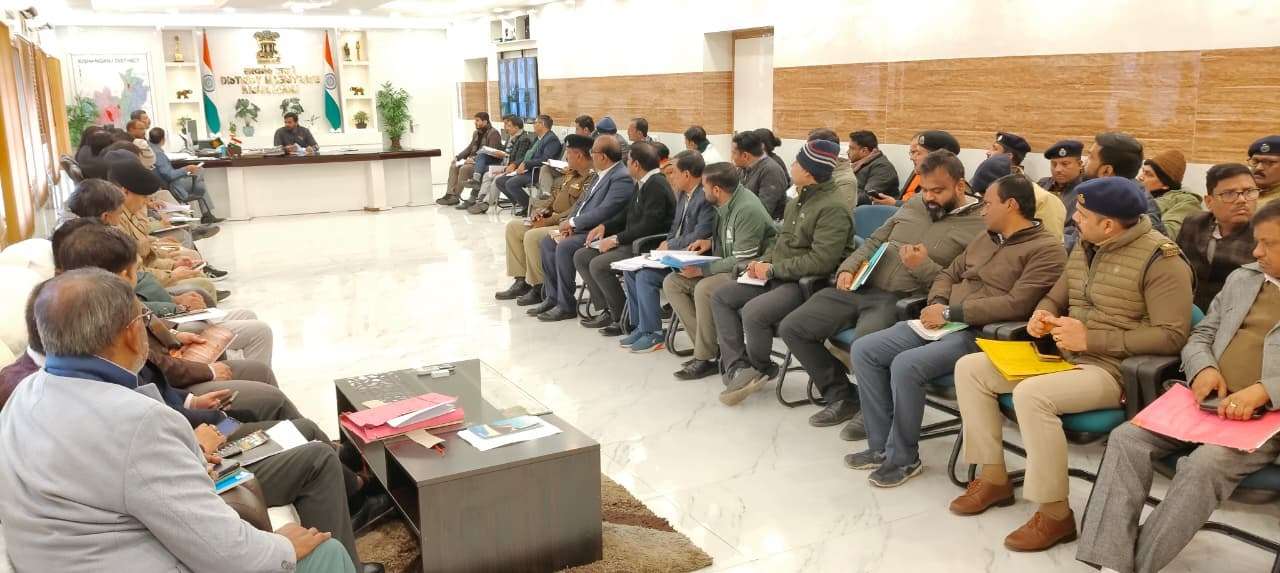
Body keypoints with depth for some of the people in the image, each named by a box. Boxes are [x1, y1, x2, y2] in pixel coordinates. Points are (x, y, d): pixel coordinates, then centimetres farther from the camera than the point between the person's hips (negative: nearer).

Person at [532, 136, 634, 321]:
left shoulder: (622, 178, -17)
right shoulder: (602, 174, 14)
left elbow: (604, 212, -24)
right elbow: (583, 200, 18)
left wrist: (573, 222, -14)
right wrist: (568, 222, 0)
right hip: (581, 228, 10)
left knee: (564, 247, -27)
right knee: (547, 242, 1)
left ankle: (566, 306, -17)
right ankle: (552, 297, 5)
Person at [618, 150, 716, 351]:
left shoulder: (706, 197, -18)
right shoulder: (682, 194, 12)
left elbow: (700, 236, -23)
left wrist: (669, 245, -13)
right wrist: (666, 242, 2)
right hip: (674, 251, 10)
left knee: (646, 275, -23)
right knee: (630, 269, 0)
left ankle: (653, 334, -10)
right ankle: (640, 326, 7)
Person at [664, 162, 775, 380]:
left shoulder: (747, 209, -21)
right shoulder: (725, 205, 6)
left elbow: (742, 260, -23)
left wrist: (703, 269, -22)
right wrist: (711, 242, 8)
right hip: (728, 269, 10)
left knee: (704, 289, -35)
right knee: (672, 282, -1)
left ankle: (706, 357, -17)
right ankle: (709, 346, -6)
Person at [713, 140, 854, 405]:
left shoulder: (833, 209, -17)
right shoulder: (797, 201, 12)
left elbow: (821, 261, -24)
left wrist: (773, 269, -18)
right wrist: (764, 261, 3)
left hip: (805, 284, -10)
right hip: (778, 278, 10)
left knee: (753, 312, -30)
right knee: (721, 296, 0)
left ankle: (761, 368, 0)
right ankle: (737, 368, -10)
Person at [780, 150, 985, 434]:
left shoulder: (979, 226, -3)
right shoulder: (913, 204, 17)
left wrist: (924, 267, -17)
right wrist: (848, 268, 6)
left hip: (903, 301, -6)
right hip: (860, 287, 7)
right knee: (791, 328, -4)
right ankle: (841, 397, 11)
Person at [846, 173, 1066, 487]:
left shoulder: (1047, 249, -8)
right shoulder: (985, 238, 19)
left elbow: (1016, 304, -20)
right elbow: (949, 274, 24)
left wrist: (950, 313, -17)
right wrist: (936, 304, 0)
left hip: (981, 333, -9)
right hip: (945, 323, 9)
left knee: (906, 364, -31)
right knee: (863, 350, -6)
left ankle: (903, 458, -10)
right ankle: (881, 445, 2)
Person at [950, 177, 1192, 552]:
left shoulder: (1161, 258, -15)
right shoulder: (1085, 246, 10)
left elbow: (1172, 336, -19)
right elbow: (1055, 296, 22)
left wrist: (1091, 338, -23)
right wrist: (1042, 315, -4)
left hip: (1114, 370, -9)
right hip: (1064, 356, 9)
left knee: (1031, 394, -35)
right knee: (970, 368, -1)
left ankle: (1055, 514, -18)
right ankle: (994, 478, 5)